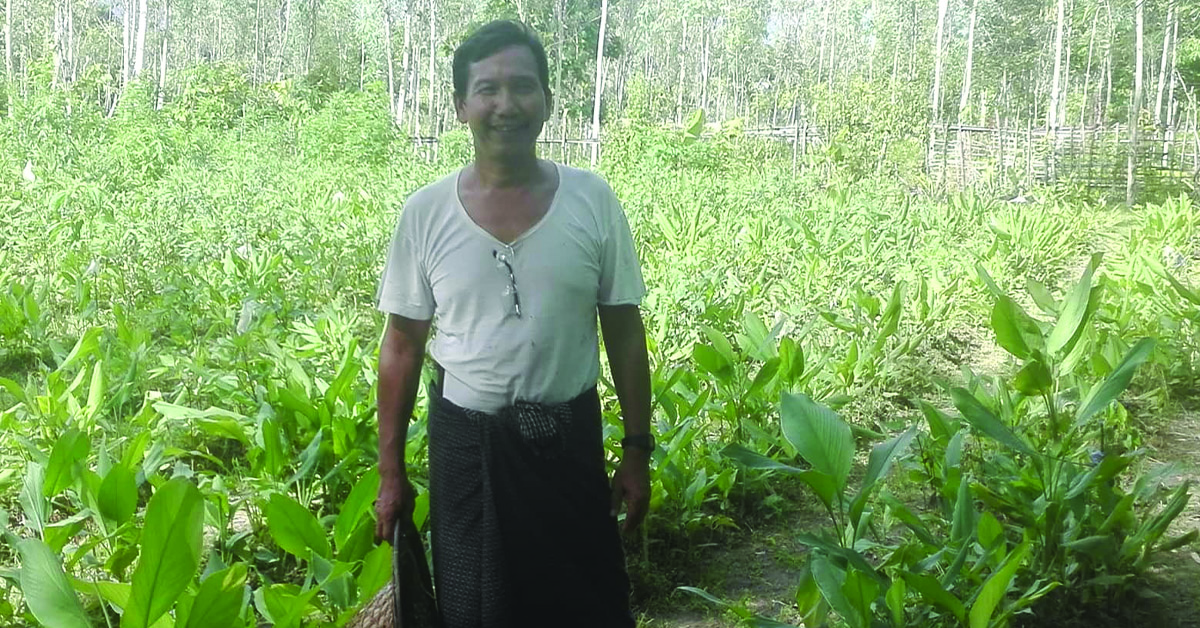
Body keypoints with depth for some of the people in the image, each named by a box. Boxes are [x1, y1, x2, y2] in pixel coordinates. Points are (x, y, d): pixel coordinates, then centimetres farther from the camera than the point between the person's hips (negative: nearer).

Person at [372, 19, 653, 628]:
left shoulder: (592, 200, -7)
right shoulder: (424, 212, -6)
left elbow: (624, 331, 1)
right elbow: (402, 347, 1)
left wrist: (637, 450, 2)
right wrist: (391, 473, 3)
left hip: (569, 438, 0)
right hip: (465, 441, 0)